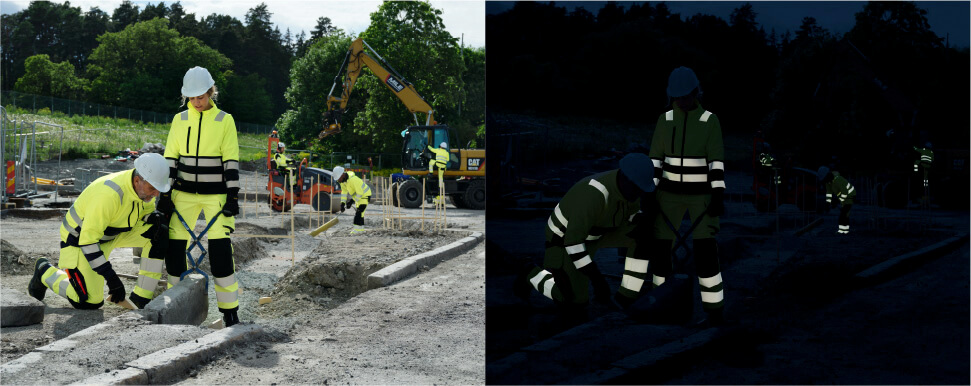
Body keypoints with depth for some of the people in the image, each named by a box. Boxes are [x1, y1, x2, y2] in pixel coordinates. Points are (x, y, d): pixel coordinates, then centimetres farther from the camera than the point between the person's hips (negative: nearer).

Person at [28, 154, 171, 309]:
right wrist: (111, 277, -33)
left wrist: (156, 218, -20)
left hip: (113, 234, 7)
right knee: (90, 302, -13)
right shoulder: (109, 194, -37)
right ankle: (46, 272, 14)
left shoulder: (146, 186, -13)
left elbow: (146, 212, 7)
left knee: (159, 234, -13)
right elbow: (88, 240, -34)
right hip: (79, 239, -7)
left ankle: (141, 298, -6)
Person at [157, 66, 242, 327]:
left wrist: (233, 196, -8)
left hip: (216, 195, -3)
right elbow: (170, 158, 8)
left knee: (220, 250, -10)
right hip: (184, 194, 3)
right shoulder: (180, 120, 6)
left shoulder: (224, 120, -1)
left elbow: (231, 161, -3)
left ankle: (229, 310, -1)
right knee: (174, 247, -1)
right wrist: (165, 193, 3)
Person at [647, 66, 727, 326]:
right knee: (659, 247, 1)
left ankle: (715, 311, 0)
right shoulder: (665, 120, 3)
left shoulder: (710, 121, -6)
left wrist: (719, 196, -19)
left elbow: (717, 161, -11)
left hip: (701, 194, -3)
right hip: (671, 193, 3)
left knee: (705, 252, -11)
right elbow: (656, 159, 3)